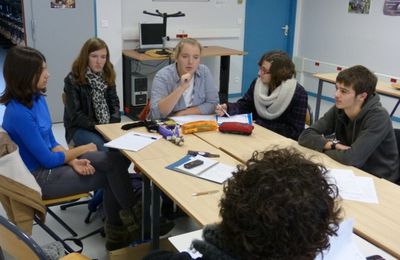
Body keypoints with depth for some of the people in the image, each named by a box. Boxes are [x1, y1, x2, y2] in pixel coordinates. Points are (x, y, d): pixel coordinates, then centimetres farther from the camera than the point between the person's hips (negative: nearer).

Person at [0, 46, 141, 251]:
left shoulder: (37, 98, 1)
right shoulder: (19, 114, -27)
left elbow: (51, 142, 7)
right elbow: (47, 160, -21)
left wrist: (73, 160, -11)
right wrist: (83, 150, -6)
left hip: (49, 162, 8)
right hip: (38, 177, -8)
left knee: (116, 160, -6)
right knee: (111, 175, -10)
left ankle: (117, 232, 5)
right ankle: (133, 217, 17)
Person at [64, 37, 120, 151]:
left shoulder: (108, 76, 6)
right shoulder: (73, 80, -9)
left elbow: (114, 103, 8)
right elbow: (75, 115, -12)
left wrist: (113, 125, -10)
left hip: (107, 127, 5)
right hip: (80, 128, -4)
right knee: (106, 150, -30)